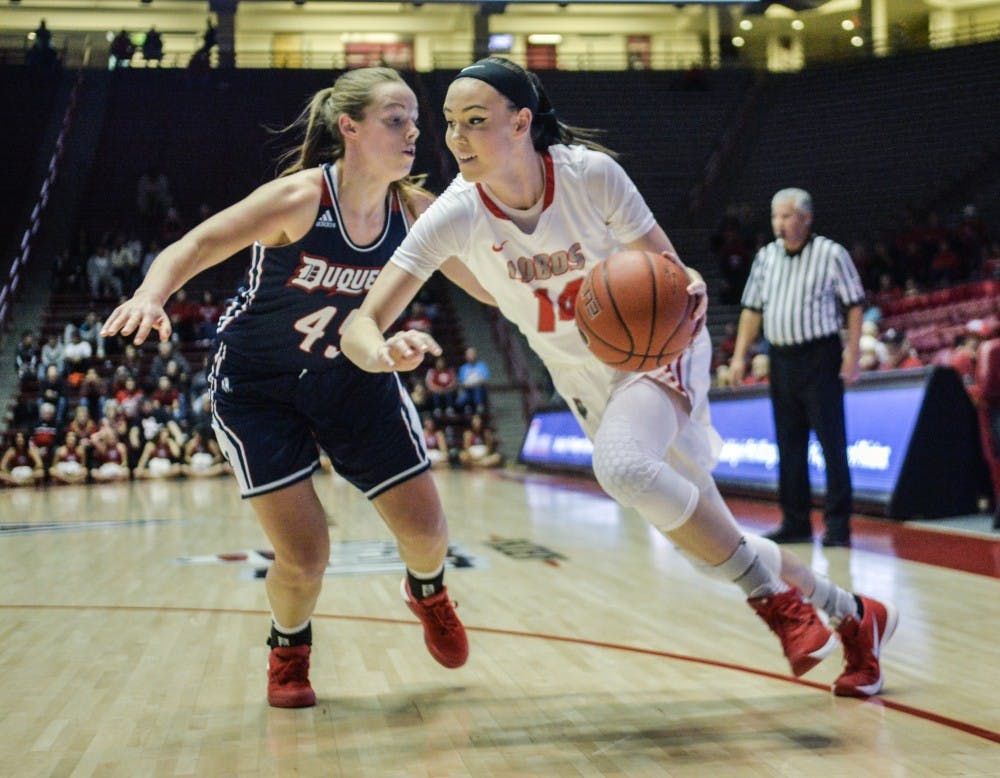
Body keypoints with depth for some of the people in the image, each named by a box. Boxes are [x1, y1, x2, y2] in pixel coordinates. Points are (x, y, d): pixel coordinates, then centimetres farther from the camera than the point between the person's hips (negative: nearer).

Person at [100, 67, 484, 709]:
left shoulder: (414, 211, -11)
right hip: (259, 389, -4)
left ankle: (428, 591, 43)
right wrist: (151, 297, -46)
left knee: (425, 527, 4)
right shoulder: (301, 198, -25)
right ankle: (289, 647, 28)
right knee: (305, 558, -8)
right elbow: (197, 245, -28)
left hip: (355, 379, 4)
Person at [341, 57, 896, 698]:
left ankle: (772, 595, -16)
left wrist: (690, 290, -39)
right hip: (587, 381, 4)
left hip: (657, 350, -4)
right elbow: (361, 326, -24)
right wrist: (387, 351, -48)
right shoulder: (455, 216, -21)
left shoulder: (590, 173, -25)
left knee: (621, 464, -36)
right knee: (712, 540, 7)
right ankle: (852, 616, 29)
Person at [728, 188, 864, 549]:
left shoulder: (831, 254, -3)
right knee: (789, 445, 8)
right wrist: (739, 356, 7)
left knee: (832, 442, -4)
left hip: (820, 356, -5)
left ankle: (838, 525, 0)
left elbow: (855, 305, -3)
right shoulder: (766, 257, 11)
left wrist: (853, 353, -10)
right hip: (781, 358, 5)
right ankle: (795, 523, 15)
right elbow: (752, 309, 14)